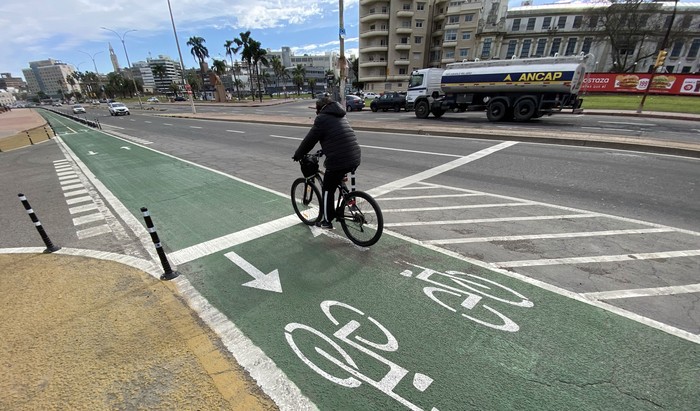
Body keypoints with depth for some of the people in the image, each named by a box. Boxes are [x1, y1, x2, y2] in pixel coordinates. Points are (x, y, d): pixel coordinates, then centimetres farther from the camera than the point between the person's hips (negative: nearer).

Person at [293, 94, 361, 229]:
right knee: (336, 182, 29)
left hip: (339, 160, -8)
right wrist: (325, 150, 40)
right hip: (355, 158, 8)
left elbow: (309, 140, 0)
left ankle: (327, 221, 20)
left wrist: (297, 155, 14)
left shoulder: (322, 118, -3)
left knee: (327, 190, 9)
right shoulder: (340, 115, 21)